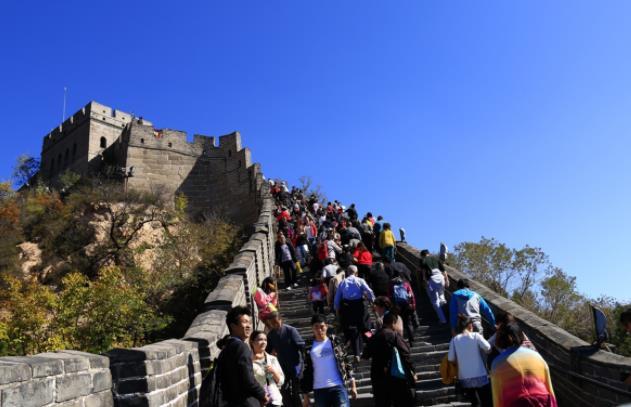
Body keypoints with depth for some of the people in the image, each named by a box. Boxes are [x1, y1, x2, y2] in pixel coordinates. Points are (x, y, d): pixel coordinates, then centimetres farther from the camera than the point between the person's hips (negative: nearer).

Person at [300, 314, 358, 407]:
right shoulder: (309, 347, 5)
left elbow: (346, 362, 6)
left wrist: (353, 385, 2)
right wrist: (305, 395, 6)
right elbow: (306, 371, 7)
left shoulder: (335, 342, 5)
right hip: (319, 390, 1)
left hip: (338, 387, -1)